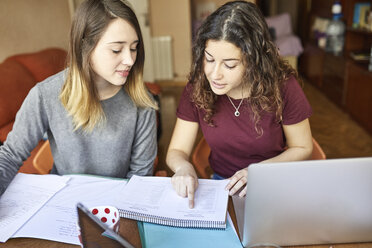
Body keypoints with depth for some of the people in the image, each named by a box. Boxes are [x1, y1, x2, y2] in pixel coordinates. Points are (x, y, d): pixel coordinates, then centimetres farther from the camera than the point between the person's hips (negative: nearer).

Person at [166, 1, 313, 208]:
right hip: (222, 185, 0)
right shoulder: (197, 89, -11)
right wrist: (183, 167, -27)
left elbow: (302, 148, -2)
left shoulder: (282, 86, -16)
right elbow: (176, 151, -4)